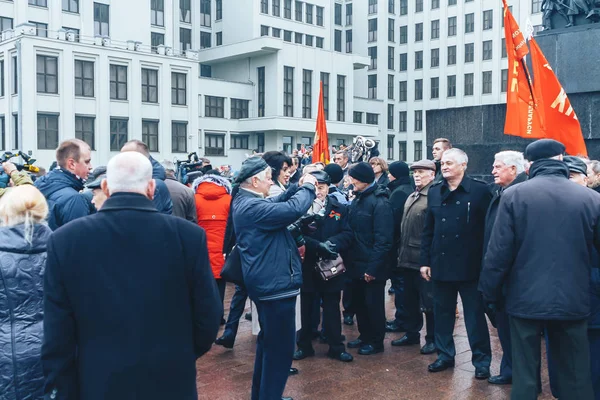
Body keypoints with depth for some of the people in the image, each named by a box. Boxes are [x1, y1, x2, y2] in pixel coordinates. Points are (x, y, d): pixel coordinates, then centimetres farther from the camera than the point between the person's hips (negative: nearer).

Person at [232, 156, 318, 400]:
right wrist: (308, 187, -12)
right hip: (275, 284, -11)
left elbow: (277, 204, 20)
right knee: (280, 346, -1)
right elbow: (294, 209, -30)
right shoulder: (252, 206, -23)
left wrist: (298, 187, 6)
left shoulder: (245, 202, 10)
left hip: (267, 282, 11)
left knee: (268, 341, 23)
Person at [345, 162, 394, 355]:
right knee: (358, 302, 17)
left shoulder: (380, 203, -16)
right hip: (357, 263, 8)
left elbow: (383, 239, -20)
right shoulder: (357, 199, 10)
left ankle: (376, 341, 20)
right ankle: (365, 336, 33)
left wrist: (373, 267, -21)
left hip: (372, 266, -8)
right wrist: (348, 258, 8)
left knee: (373, 304, 5)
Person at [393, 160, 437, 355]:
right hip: (408, 258, 9)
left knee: (428, 302, 3)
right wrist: (401, 252, 16)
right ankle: (412, 333, 31)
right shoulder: (411, 197, 15)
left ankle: (433, 339, 16)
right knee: (410, 300, 18)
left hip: (424, 259, -9)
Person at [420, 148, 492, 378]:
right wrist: (425, 261, 6)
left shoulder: (479, 190, -6)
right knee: (442, 312, 13)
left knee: (475, 314, 5)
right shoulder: (435, 192, 8)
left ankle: (481, 360, 17)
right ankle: (445, 354, 27)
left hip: (469, 264, -4)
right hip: (441, 264, 5)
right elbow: (428, 230, 10)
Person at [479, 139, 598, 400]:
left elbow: (499, 251, -8)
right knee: (577, 378, 14)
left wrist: (489, 294, 3)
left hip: (526, 299, -1)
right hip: (573, 301, 2)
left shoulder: (513, 195, -8)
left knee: (524, 376, 9)